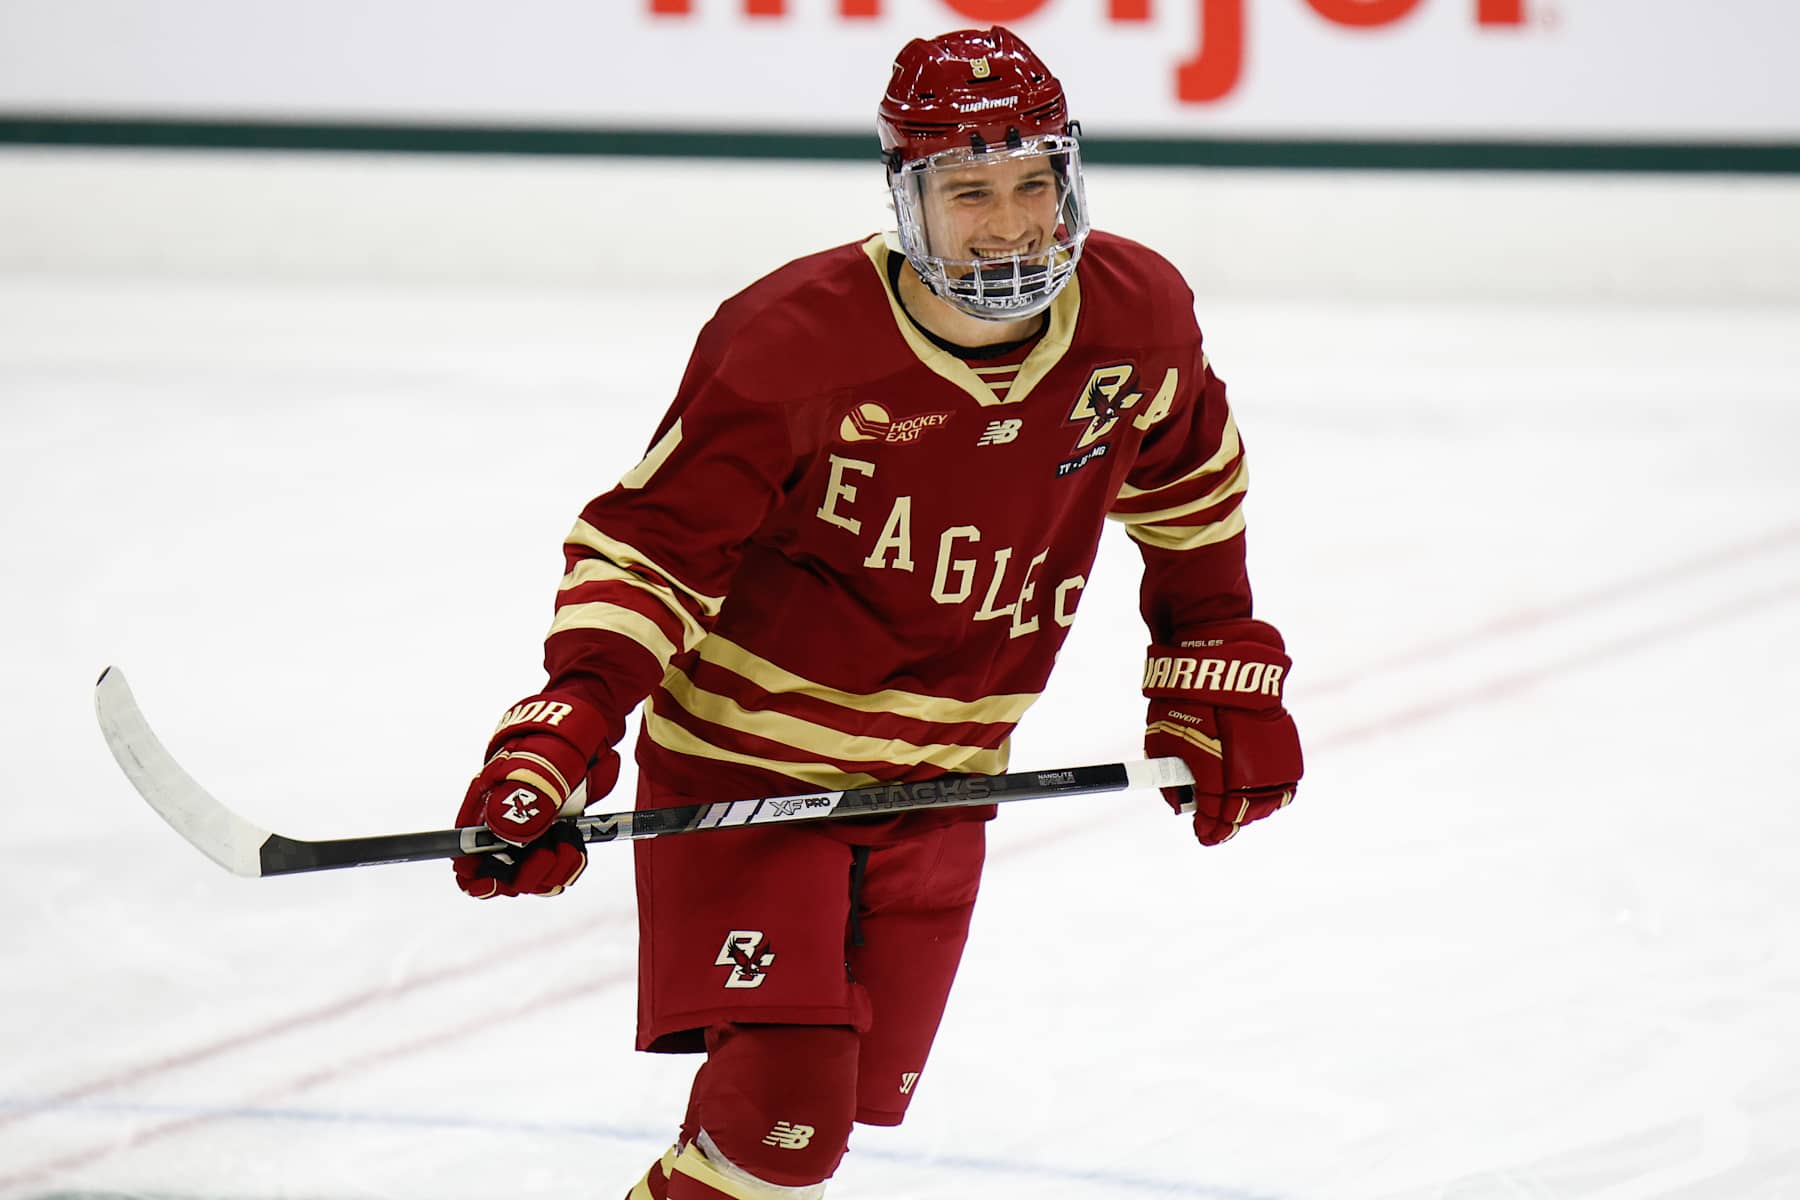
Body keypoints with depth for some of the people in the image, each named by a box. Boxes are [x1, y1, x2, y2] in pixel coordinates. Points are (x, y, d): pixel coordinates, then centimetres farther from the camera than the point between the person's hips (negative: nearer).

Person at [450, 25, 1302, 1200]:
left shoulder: (1137, 317, -9)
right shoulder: (789, 342, -23)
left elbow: (1187, 484, 13)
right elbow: (650, 542, -17)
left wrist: (1221, 675, 14)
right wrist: (568, 730, -30)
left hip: (936, 780, 5)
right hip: (744, 762, -5)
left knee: (856, 1094, 14)